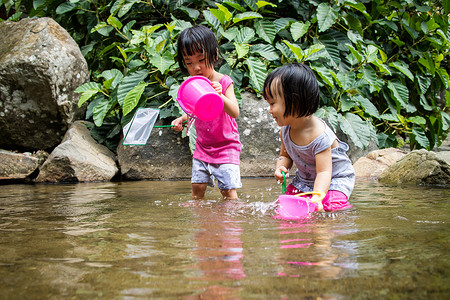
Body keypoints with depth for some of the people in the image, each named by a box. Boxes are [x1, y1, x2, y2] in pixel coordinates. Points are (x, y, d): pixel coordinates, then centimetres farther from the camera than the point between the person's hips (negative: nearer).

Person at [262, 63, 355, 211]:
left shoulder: (319, 135, -32)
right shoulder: (285, 130, -8)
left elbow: (324, 172, -36)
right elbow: (285, 155, 9)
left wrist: (317, 197, -53)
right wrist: (281, 167, -16)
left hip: (335, 178, -7)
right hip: (304, 179, 7)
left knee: (329, 206, -29)